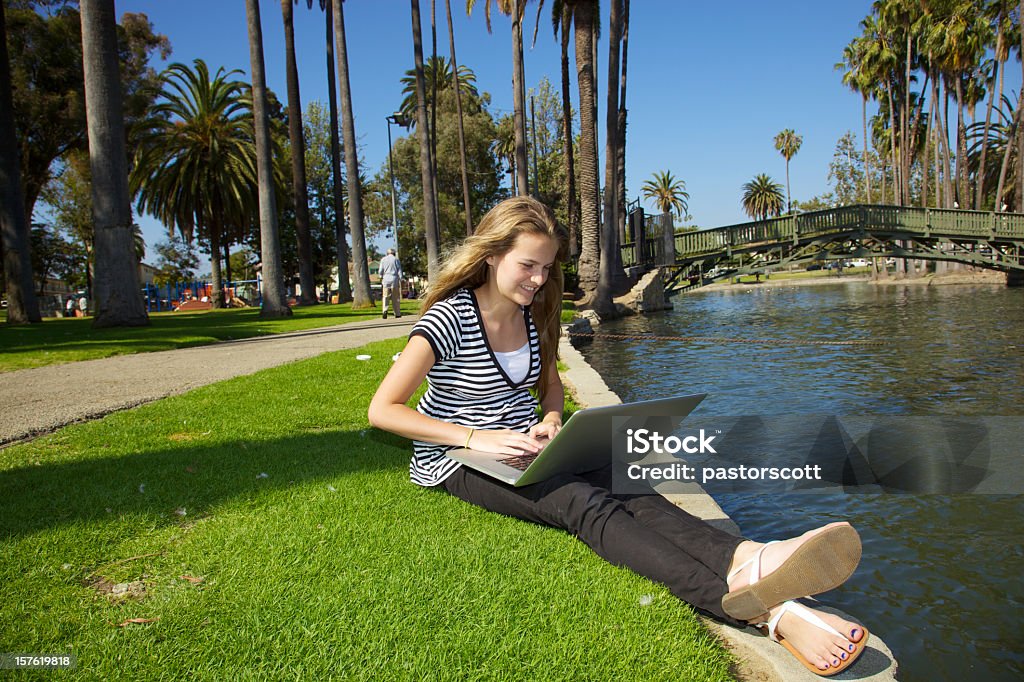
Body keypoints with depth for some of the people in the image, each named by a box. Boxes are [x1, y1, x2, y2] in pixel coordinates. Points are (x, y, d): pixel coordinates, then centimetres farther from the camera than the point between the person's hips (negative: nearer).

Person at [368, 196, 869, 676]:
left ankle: (750, 562, -51)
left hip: (524, 452, 7)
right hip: (459, 462, -6)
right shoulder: (450, 318, -13)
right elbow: (381, 410, -17)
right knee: (585, 504, -33)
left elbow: (551, 385, 23)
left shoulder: (532, 314, 7)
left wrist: (549, 420, -1)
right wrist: (475, 437, -24)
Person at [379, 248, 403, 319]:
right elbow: (399, 271, 0)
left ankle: (385, 309, -22)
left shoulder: (383, 259, 8)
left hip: (386, 279, 1)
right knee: (396, 297, 5)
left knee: (385, 296, 1)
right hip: (394, 279, -1)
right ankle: (397, 314, 8)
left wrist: (381, 277, 24)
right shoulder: (396, 259, 3)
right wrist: (400, 280, 2)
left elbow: (381, 271, 7)